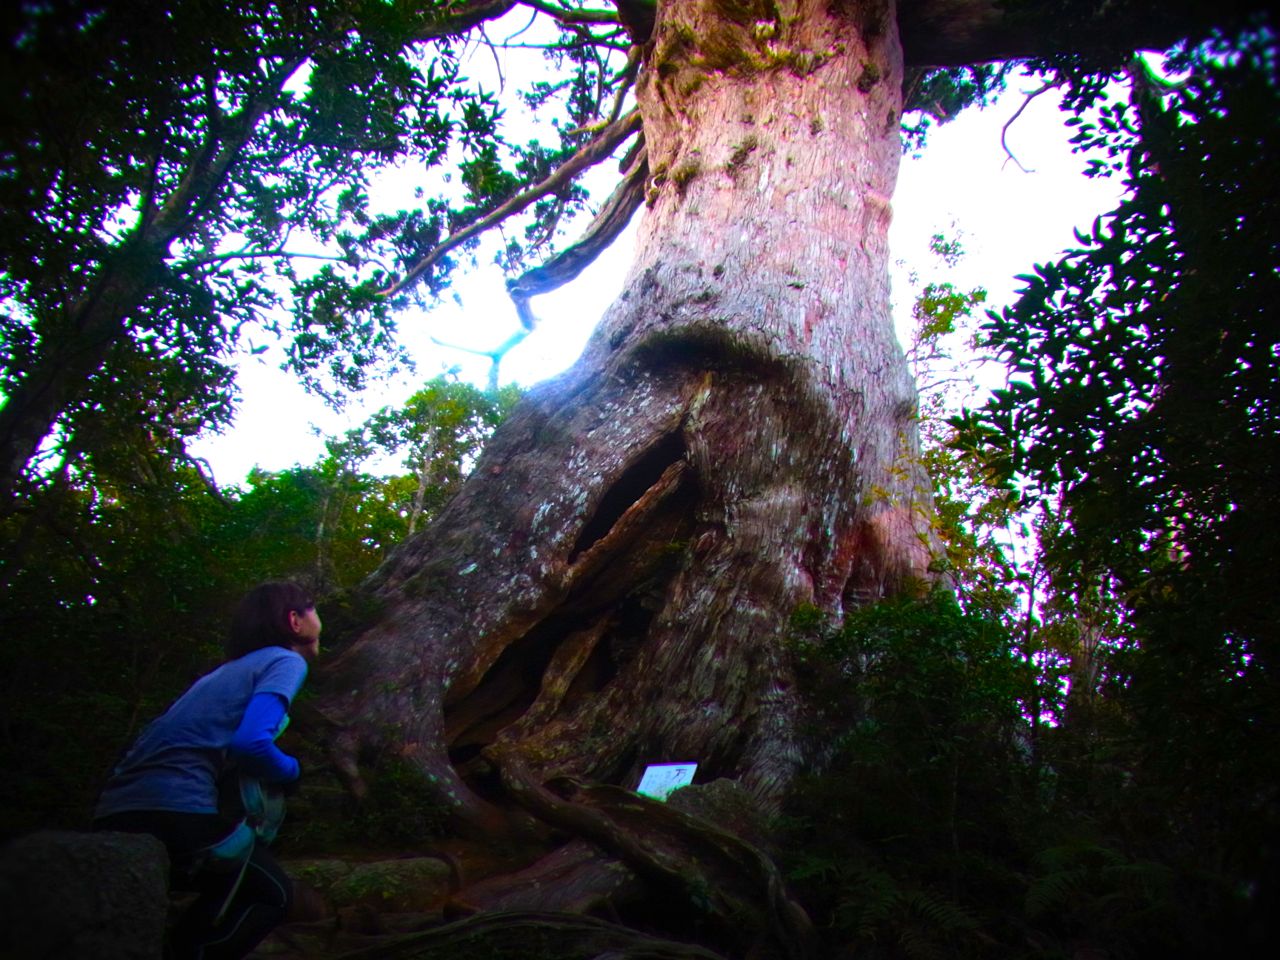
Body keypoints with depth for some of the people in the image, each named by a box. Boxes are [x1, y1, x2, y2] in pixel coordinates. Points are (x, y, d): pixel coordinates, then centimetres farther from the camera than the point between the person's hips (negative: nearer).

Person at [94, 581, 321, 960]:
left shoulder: (230, 669, 25)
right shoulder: (286, 661, 1)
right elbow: (250, 743, -15)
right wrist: (291, 770, 4)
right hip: (174, 809, -8)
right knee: (272, 894, 12)